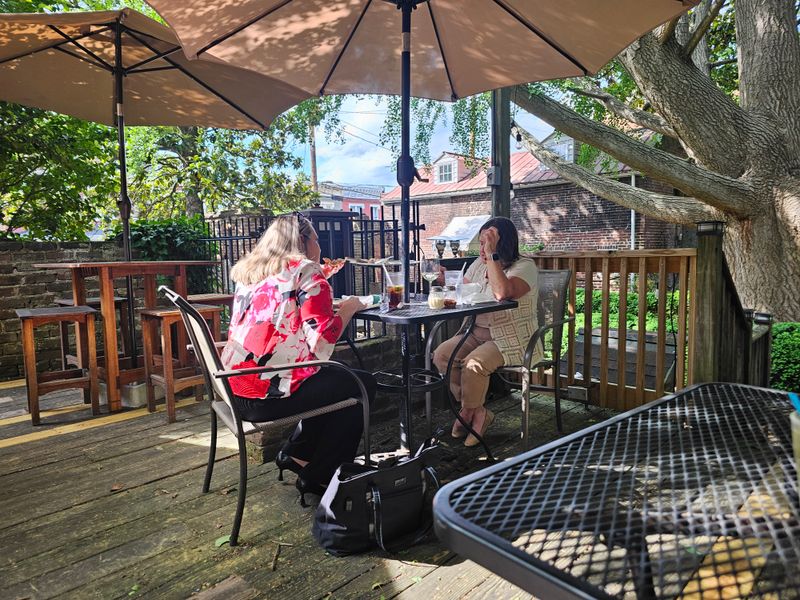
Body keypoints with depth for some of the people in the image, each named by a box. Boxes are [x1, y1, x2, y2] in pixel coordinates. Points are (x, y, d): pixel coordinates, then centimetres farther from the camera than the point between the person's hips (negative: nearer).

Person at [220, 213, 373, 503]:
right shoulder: (306, 271, -11)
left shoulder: (249, 270, 13)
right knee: (362, 384, 9)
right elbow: (322, 341, -19)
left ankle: (295, 453, 27)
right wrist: (348, 307, -2)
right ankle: (319, 477, 15)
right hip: (268, 396, -9)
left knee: (333, 377, 26)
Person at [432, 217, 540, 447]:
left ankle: (468, 412, 1)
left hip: (511, 339, -7)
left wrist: (492, 255, -27)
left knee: (474, 363, -30)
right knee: (442, 354, -15)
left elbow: (502, 293, -30)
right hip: (477, 333, 7)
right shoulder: (479, 265, 13)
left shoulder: (525, 267, -10)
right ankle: (478, 412, -3)